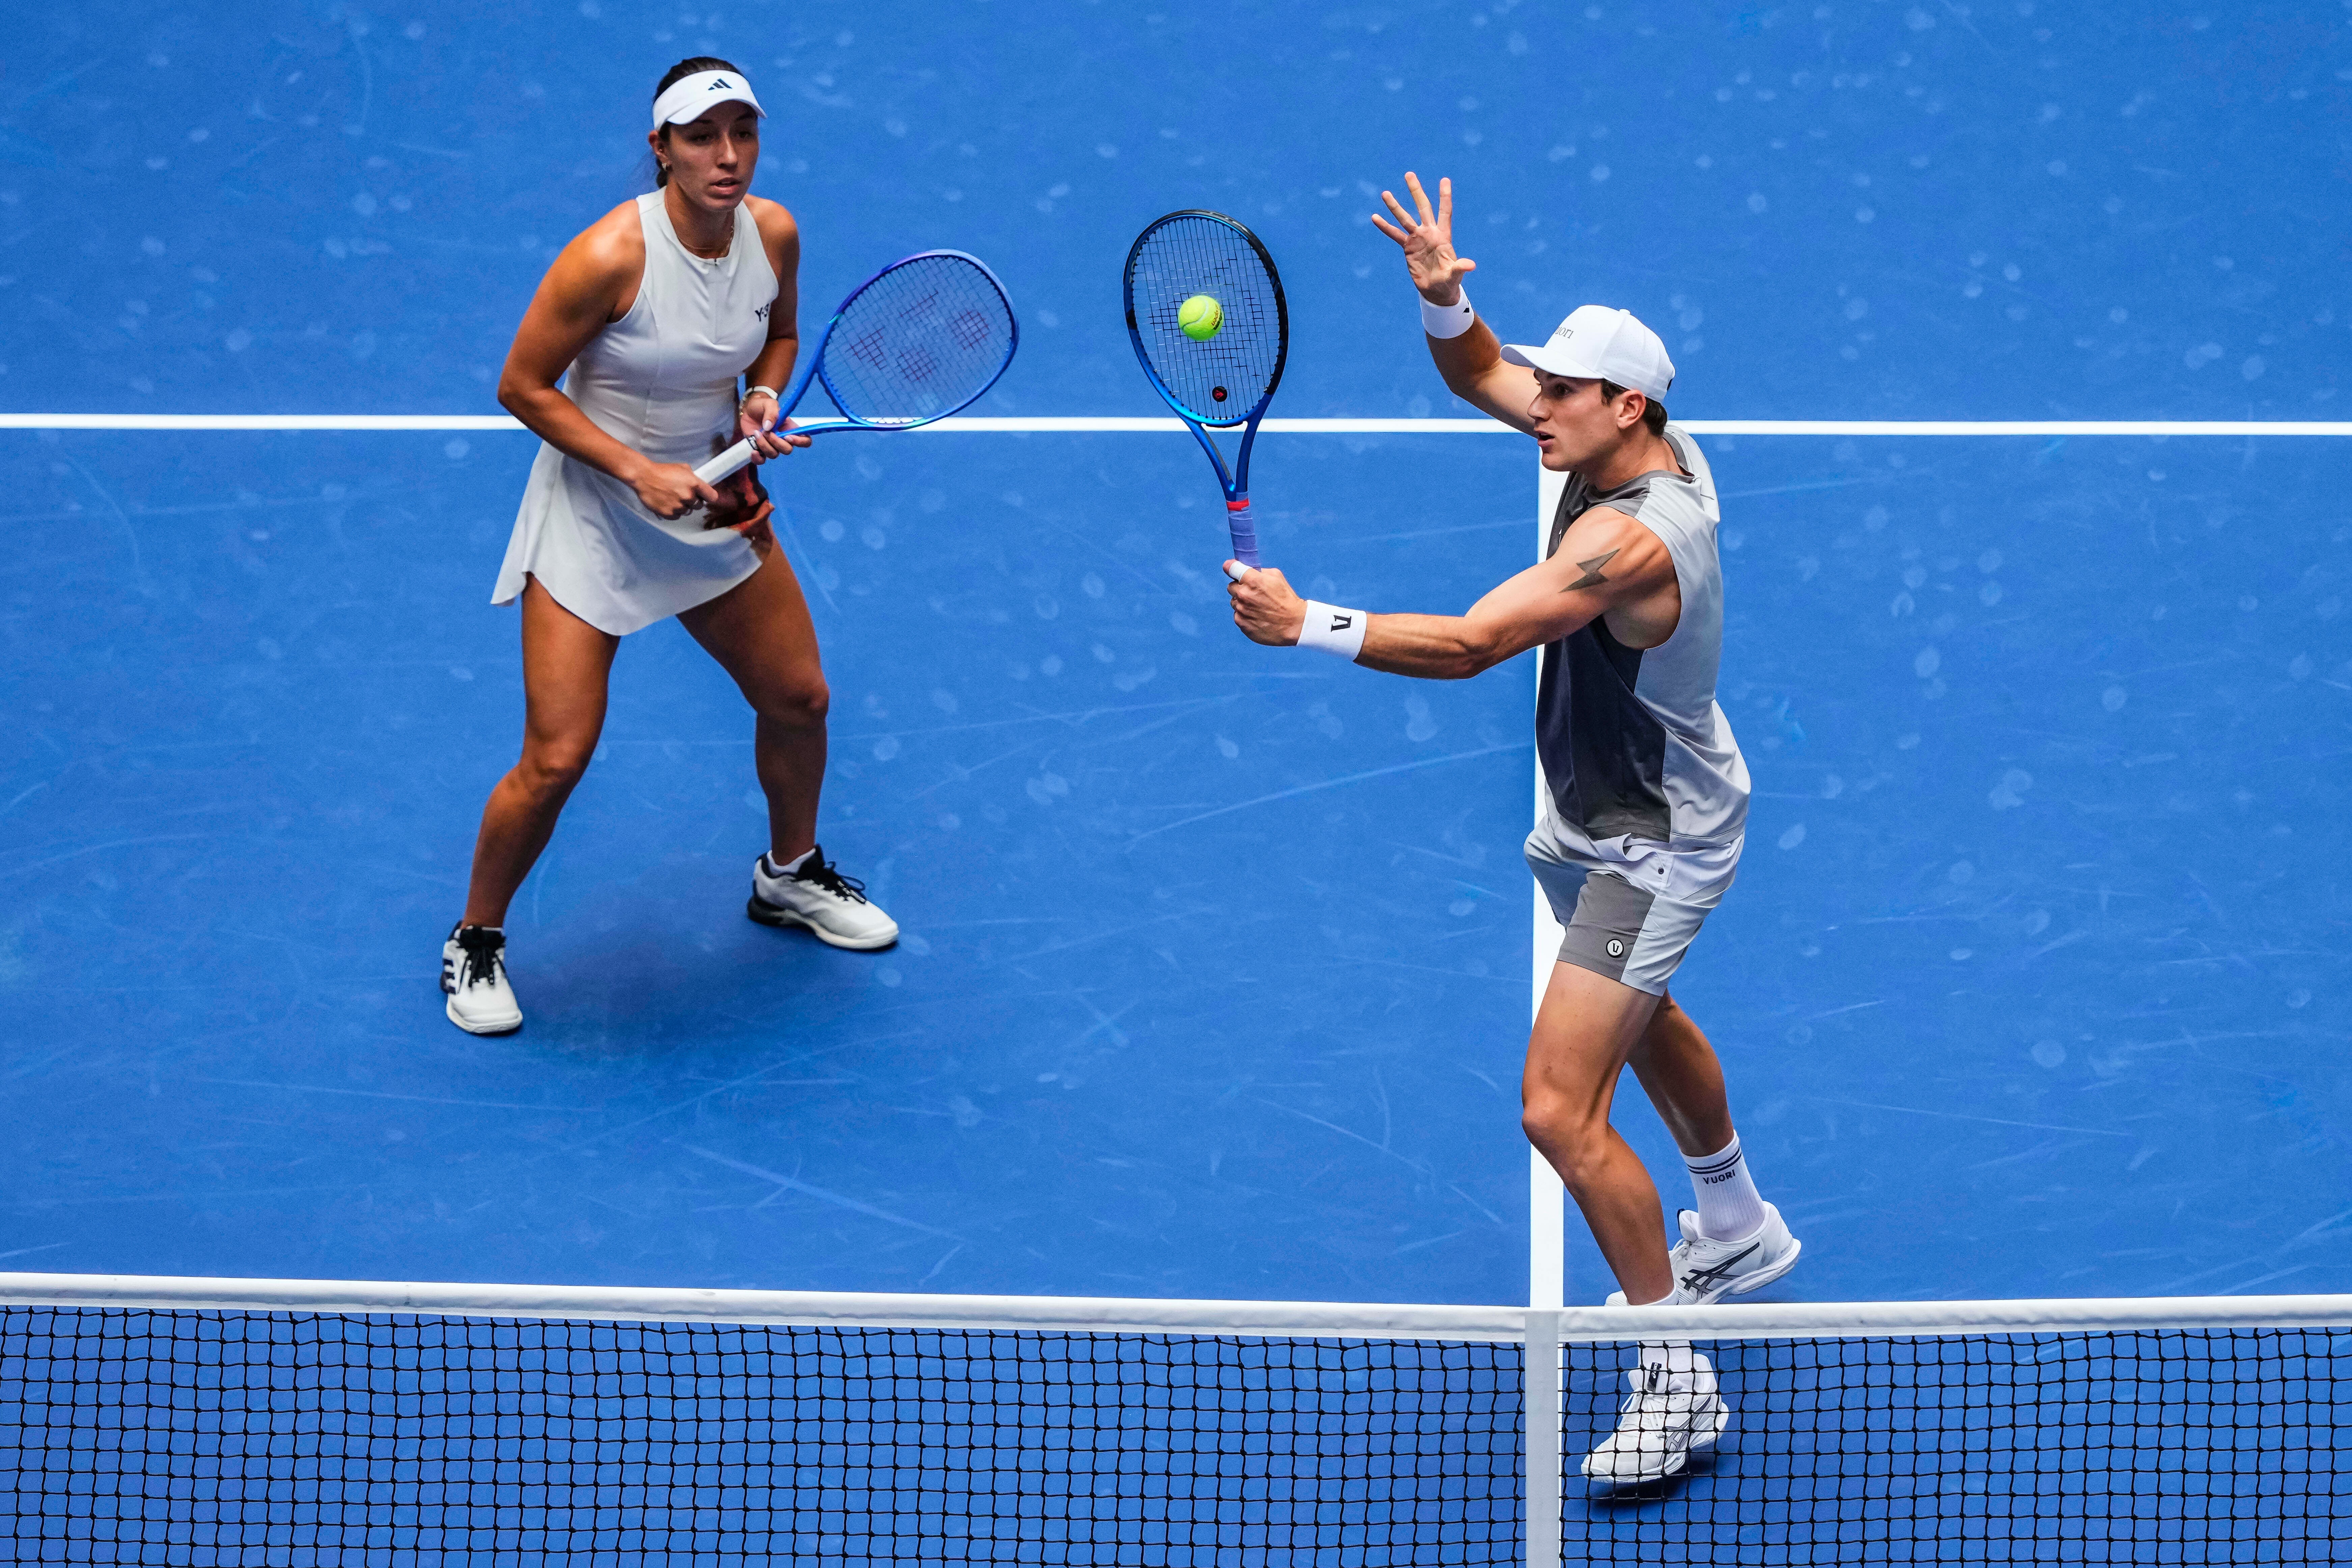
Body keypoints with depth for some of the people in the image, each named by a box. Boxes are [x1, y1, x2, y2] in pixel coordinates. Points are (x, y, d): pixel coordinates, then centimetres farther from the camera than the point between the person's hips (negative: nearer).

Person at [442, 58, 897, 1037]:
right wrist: (638, 471, -25)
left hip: (714, 502, 6)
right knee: (556, 761, -8)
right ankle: (476, 943, 15)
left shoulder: (774, 234, -10)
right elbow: (523, 387, -18)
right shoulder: (610, 256, -28)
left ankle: (790, 876, 44)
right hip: (592, 511, -6)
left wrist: (760, 400, -8)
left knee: (798, 699, 16)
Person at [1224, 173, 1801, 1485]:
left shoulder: (1634, 539, -34)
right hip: (1601, 821, 11)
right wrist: (1445, 297, -18)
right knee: (1638, 1017, 33)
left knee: (1560, 1107, -16)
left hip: (1654, 845, -11)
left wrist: (1307, 626, -45)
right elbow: (1481, 376, 3)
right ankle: (1740, 1236, 57)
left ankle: (1677, 1376, -4)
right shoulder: (1640, 444, -8)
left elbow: (1469, 646, -41)